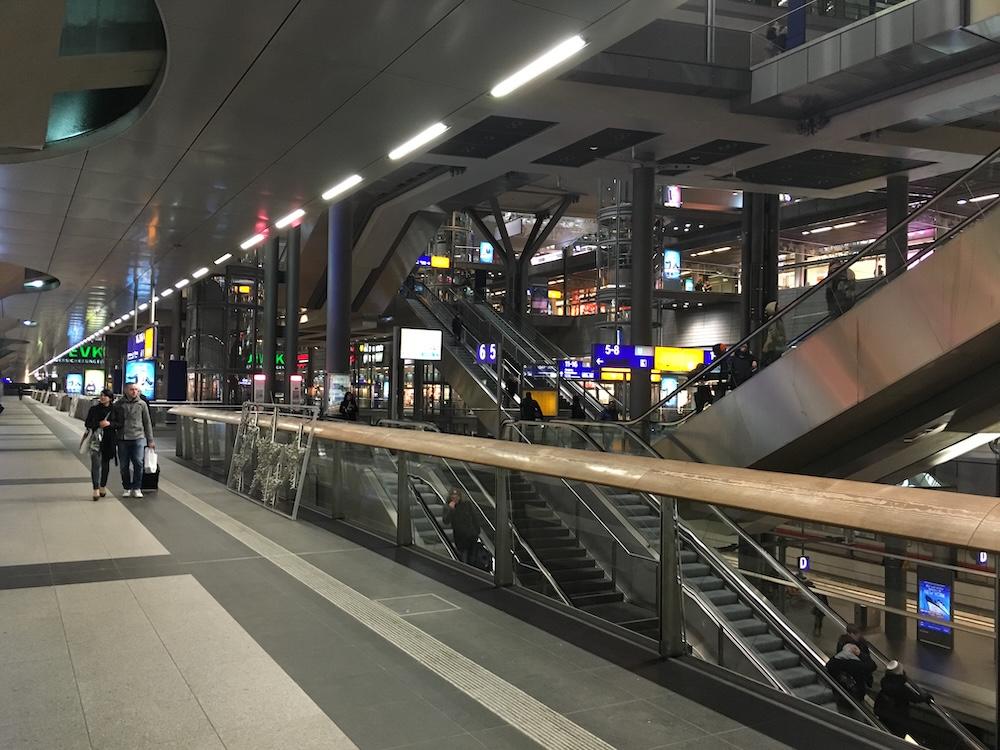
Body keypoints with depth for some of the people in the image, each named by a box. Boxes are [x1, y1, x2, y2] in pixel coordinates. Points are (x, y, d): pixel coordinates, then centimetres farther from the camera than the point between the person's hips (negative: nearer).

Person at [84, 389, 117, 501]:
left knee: (105, 463, 12)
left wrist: (109, 424, -14)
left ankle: (103, 487, 27)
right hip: (95, 439, -1)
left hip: (108, 440, 1)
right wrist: (99, 424, -12)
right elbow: (87, 423, 3)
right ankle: (96, 489, -14)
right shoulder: (94, 409, 4)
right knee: (95, 464, -11)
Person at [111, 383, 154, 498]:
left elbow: (147, 423, 9)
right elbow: (112, 421, 13)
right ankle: (127, 488, 19)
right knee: (124, 466, 6)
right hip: (122, 439, 1)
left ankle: (136, 488, 0)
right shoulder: (118, 404, 6)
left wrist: (150, 440, 8)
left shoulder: (142, 404, 5)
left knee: (138, 463, -10)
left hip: (138, 438, -1)